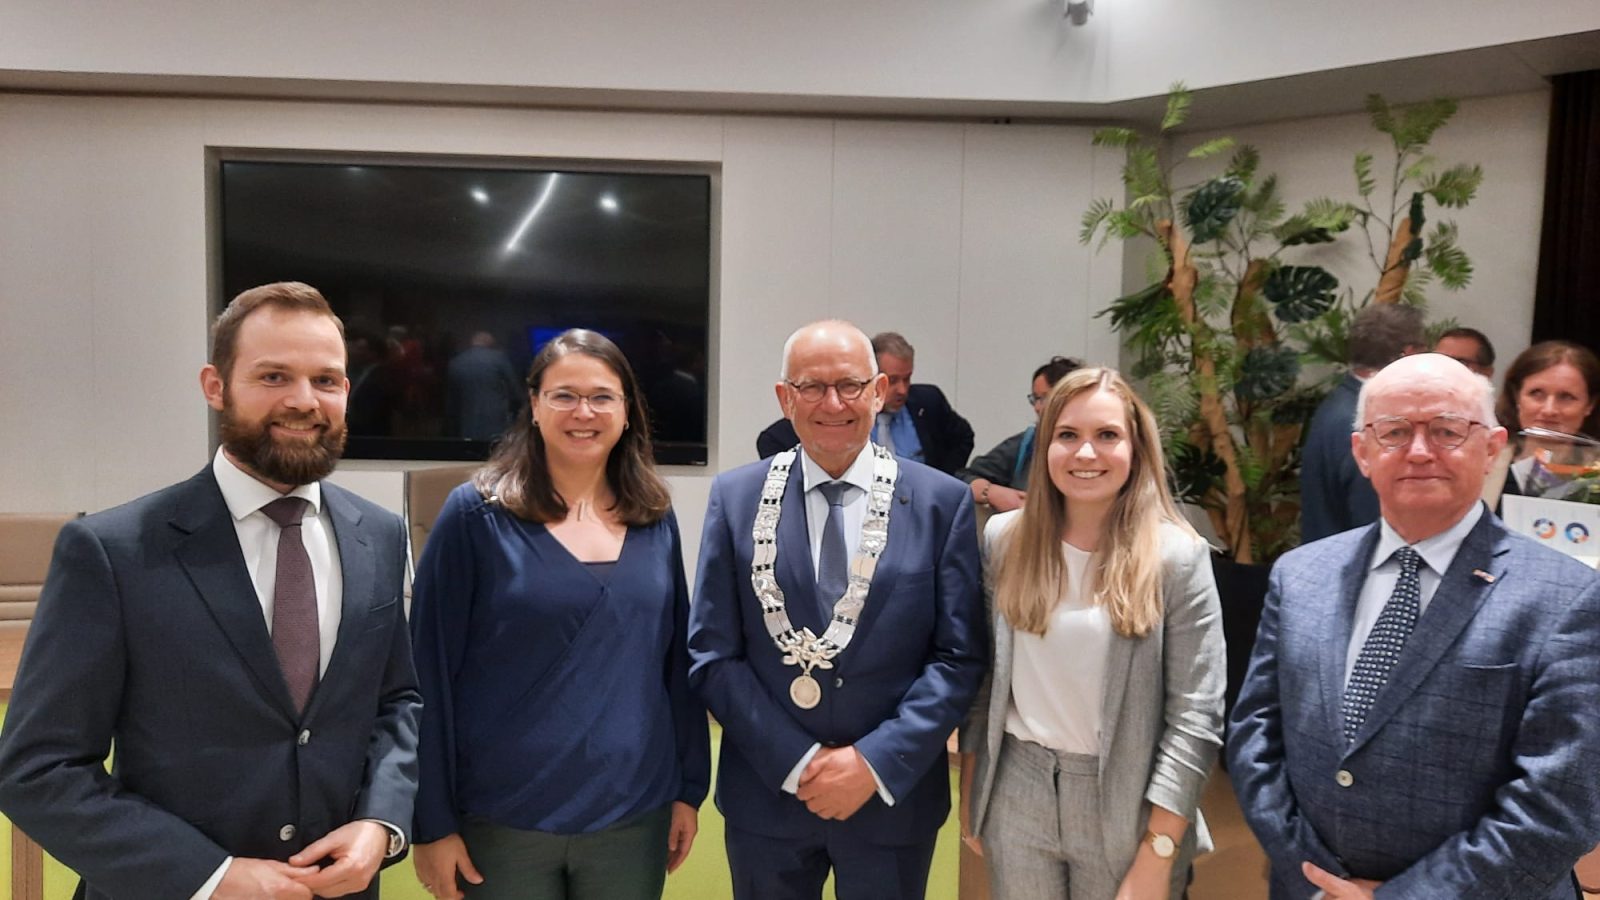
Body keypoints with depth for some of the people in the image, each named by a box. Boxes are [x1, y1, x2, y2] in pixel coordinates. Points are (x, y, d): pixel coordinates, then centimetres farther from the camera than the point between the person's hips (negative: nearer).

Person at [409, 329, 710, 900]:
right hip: (502, 823, -3)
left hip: (635, 820, 3)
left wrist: (689, 788, 6)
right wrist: (433, 821, -8)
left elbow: (676, 662, 8)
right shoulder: (475, 515, -8)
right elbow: (431, 673, -8)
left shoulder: (655, 523, 4)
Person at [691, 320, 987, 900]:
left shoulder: (943, 502, -4)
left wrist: (876, 763, -14)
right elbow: (712, 655, -4)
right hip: (766, 797, 1)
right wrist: (798, 762, -11)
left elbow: (960, 656, -6)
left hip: (894, 797, 0)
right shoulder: (735, 498, -2)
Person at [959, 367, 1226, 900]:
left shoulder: (1178, 556, -10)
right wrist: (970, 792, 8)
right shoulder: (1004, 539, -1)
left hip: (1127, 805, -2)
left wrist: (1157, 855, -13)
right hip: (1015, 794, 3)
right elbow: (982, 676, 7)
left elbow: (1197, 716, -11)